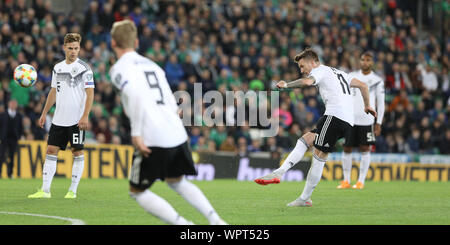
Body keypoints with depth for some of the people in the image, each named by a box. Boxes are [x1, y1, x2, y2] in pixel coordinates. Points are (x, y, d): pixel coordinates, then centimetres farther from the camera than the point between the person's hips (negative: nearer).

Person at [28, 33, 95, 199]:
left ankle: (73, 190, 5)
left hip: (77, 120, -5)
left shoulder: (84, 68, -5)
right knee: (51, 150, 1)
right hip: (59, 119, 5)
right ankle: (45, 190, 1)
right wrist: (44, 113, 15)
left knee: (77, 152, -1)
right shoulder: (57, 68, 12)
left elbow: (90, 93, -9)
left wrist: (85, 116, -17)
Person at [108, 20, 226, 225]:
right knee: (177, 182, 28)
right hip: (177, 134, 7)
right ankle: (215, 220, 13)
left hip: (153, 139, -7)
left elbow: (136, 96, -19)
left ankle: (182, 224, -8)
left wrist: (136, 134, -19)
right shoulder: (152, 65, 22)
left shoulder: (119, 69, -1)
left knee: (137, 192, 8)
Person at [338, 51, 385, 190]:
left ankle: (361, 181, 3)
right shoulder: (351, 77, 9)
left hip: (367, 120, -2)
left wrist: (379, 123, -1)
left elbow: (381, 103, 5)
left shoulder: (377, 81, 3)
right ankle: (346, 181, 9)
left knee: (365, 149, -3)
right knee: (347, 149, 1)